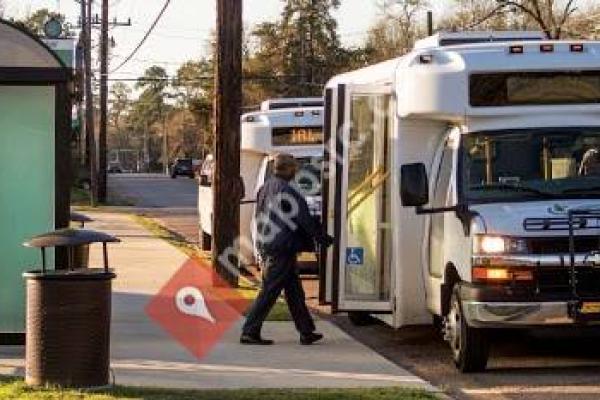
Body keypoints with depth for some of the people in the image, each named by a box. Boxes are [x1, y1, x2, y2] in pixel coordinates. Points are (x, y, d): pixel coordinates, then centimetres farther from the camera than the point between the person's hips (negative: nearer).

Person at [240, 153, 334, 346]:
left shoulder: (265, 188, 11)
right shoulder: (286, 192, -17)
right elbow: (304, 220, -12)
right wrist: (322, 238, 1)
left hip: (266, 248, 9)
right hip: (282, 250, -9)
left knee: (295, 292, 14)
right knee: (269, 292, -5)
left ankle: (306, 332, 20)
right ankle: (250, 332, -4)